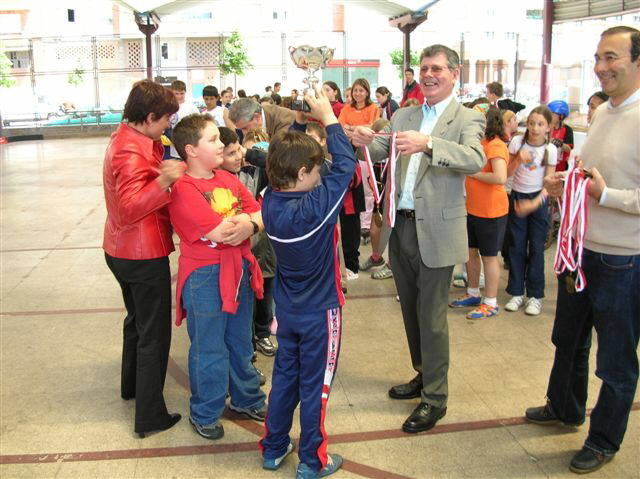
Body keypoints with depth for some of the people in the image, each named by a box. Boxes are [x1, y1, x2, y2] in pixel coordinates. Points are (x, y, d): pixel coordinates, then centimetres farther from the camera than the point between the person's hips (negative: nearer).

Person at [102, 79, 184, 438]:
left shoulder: (125, 139, 8)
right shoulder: (132, 152, -24)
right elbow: (131, 207, -35)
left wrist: (165, 172, 9)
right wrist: (164, 182, -49)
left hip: (121, 250, 11)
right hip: (144, 254, -10)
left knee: (137, 320, 27)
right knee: (154, 332, -1)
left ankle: (132, 385, 45)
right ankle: (150, 416, 6)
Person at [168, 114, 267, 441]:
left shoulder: (229, 179, 9)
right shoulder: (184, 190, -17)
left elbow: (261, 215, 3)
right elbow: (219, 234, -25)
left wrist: (248, 224, -19)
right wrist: (249, 218, -8)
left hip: (239, 269, 7)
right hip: (205, 276, -7)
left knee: (241, 341, 21)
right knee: (209, 349, 6)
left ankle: (246, 399, 39)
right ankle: (204, 414, 25)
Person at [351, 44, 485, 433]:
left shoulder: (467, 118, -5)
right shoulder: (404, 116, 12)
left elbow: (476, 159, -24)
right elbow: (382, 151, 1)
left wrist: (427, 143, -39)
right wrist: (366, 140, -23)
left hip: (436, 230, -6)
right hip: (402, 226, 6)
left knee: (431, 317, 0)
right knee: (410, 310, 18)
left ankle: (435, 398, 13)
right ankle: (423, 375, 36)